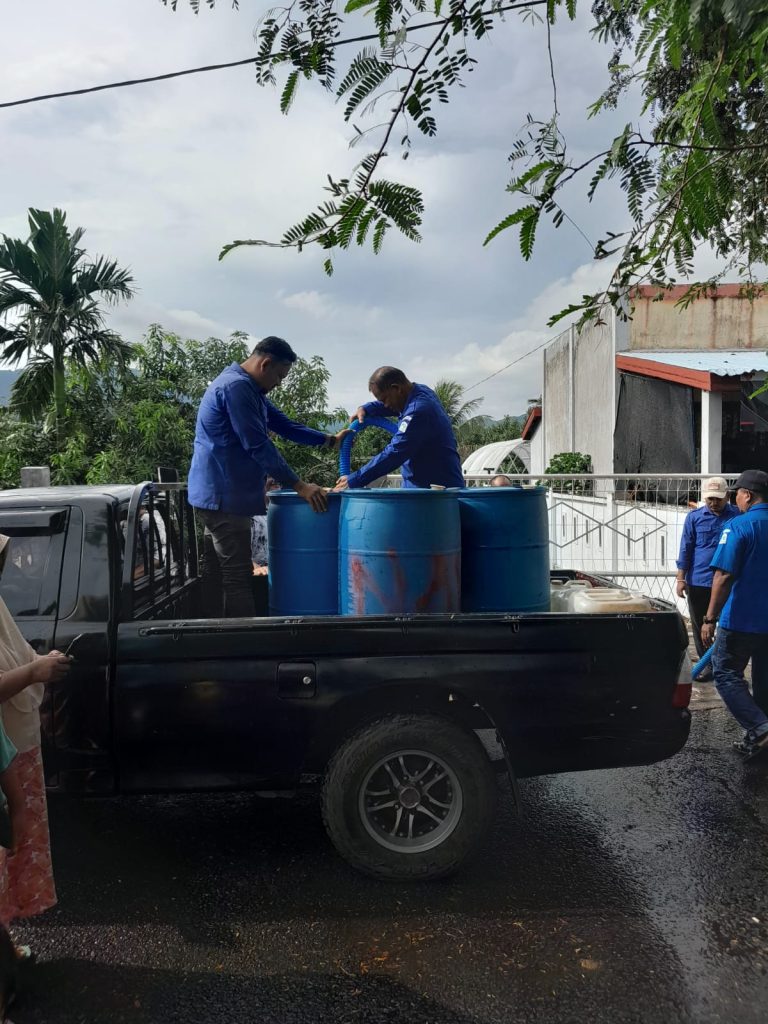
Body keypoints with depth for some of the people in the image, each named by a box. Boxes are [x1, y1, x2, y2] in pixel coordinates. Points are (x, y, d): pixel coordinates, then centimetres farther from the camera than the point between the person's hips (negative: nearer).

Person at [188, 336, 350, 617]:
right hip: (224, 497, -10)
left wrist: (329, 440, 16)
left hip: (219, 494, 10)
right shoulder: (236, 386, -17)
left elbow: (285, 425, 22)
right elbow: (258, 446, -21)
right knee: (238, 576, -8)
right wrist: (299, 486, -20)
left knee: (215, 575, 13)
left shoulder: (249, 389, 17)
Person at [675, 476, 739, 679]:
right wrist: (681, 578, -1)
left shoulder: (738, 516, -1)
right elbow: (686, 548, 2)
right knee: (700, 627, 11)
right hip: (698, 582, 2)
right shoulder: (694, 517, 1)